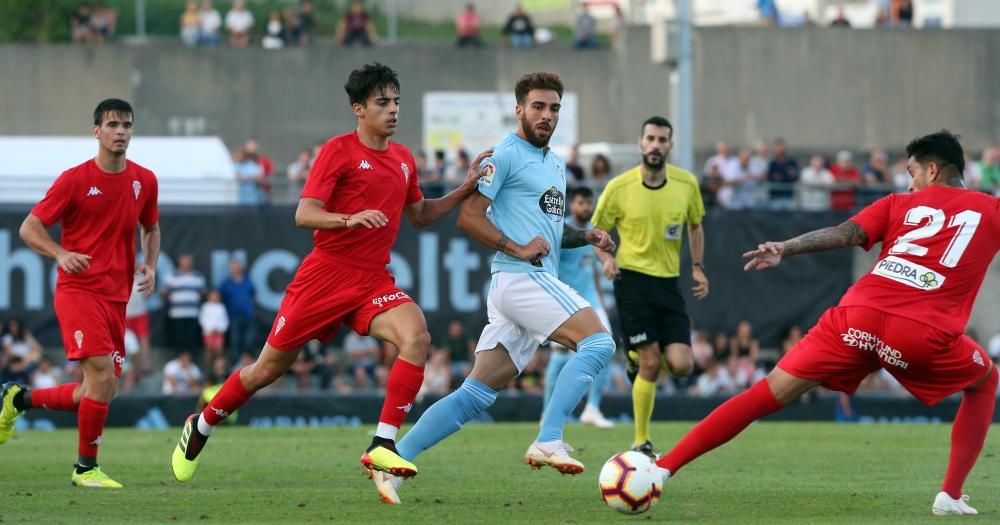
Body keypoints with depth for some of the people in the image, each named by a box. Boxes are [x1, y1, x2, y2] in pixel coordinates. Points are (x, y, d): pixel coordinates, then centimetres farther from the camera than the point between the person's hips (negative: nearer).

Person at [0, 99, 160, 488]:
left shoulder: (144, 181, 8)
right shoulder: (74, 180, -7)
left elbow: (151, 228, 25)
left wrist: (149, 266, 6)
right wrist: (60, 253, -22)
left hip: (117, 297, 6)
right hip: (78, 290, -6)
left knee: (95, 392, 4)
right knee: (103, 376, -19)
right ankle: (86, 468, -5)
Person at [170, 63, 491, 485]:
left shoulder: (403, 159, 12)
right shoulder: (338, 150, -8)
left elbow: (420, 215, 26)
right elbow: (304, 215, -14)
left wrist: (464, 191, 13)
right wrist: (350, 219, -31)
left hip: (373, 282, 4)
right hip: (326, 273, -4)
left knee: (417, 337, -25)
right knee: (268, 369, 5)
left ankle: (382, 446, -26)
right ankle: (200, 428, 31)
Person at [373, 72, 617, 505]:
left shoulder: (556, 164, 24)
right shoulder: (504, 156, -5)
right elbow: (469, 216, -12)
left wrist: (585, 237, 15)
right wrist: (518, 249, -19)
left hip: (540, 283, 9)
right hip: (519, 278, -9)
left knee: (477, 393, 3)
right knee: (598, 342, -21)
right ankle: (548, 442, -25)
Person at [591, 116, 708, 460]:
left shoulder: (687, 184, 0)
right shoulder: (619, 188, -7)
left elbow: (695, 225, 17)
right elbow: (598, 231, 6)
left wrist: (698, 267, 7)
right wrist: (606, 257, -14)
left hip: (669, 283, 3)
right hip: (632, 279, -3)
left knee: (682, 366, -8)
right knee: (651, 363, -10)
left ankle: (636, 358, 27)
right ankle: (641, 442, 5)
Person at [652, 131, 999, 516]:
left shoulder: (900, 204, 21)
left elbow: (846, 233, 4)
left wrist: (784, 250, -5)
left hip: (859, 316, 2)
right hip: (922, 335, -2)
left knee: (767, 395, 8)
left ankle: (664, 468, 0)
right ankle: (950, 495, 17)